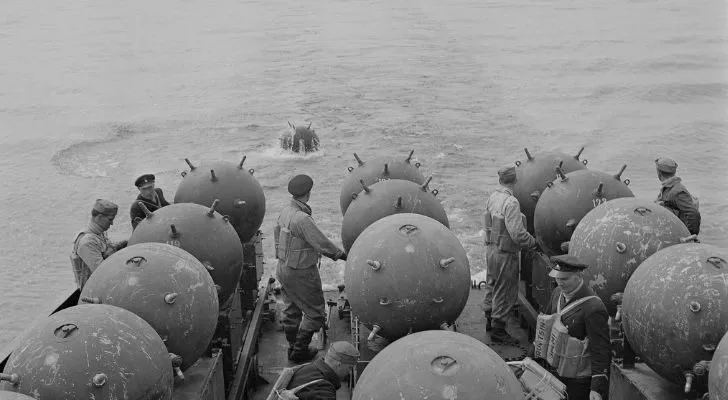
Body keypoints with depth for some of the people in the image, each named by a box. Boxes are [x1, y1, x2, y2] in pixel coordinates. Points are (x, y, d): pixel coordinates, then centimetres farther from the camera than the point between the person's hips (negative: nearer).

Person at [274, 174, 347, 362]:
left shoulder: (285, 213, 0)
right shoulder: (303, 219, -27)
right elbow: (322, 242, -24)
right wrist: (340, 254, -7)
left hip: (284, 268, 9)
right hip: (301, 274, -9)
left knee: (291, 311, 21)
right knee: (315, 312, 7)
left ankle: (293, 347, 33)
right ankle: (299, 349, 12)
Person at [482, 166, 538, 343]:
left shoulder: (492, 197, 1)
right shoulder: (511, 203, -24)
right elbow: (517, 233, -26)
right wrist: (533, 243, -11)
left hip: (491, 249, 8)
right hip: (505, 254, -8)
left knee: (492, 286, 23)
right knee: (505, 292, 4)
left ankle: (490, 320, 39)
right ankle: (498, 330, 12)